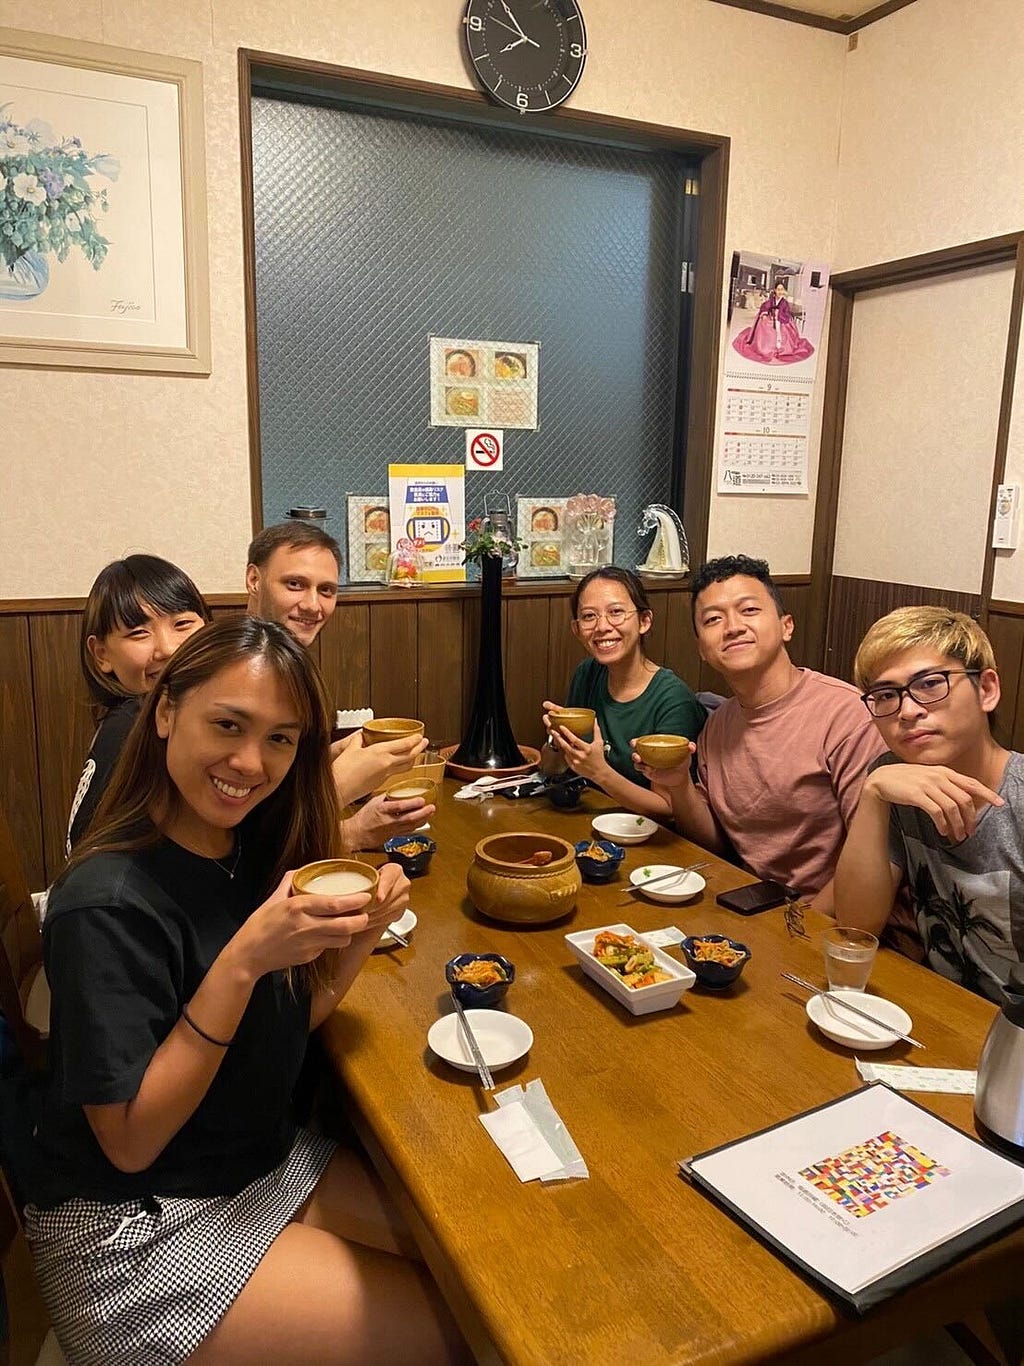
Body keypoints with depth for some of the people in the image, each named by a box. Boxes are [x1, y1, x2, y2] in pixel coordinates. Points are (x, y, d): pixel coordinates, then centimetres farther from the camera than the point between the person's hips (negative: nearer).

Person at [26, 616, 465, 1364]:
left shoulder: (259, 849, -5)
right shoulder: (108, 904, -26)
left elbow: (288, 1022, 2)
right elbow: (130, 1141, -22)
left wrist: (361, 932, -15)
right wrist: (243, 959, -32)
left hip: (270, 1164, 7)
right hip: (133, 1231, -6)